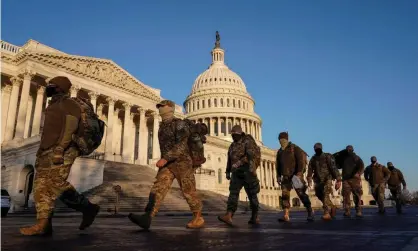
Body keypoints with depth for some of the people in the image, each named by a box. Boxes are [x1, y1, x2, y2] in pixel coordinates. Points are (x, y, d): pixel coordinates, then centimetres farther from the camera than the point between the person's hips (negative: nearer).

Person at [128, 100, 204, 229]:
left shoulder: (180, 124, -11)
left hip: (182, 163, -7)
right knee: (158, 188, -11)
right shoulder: (162, 126, 15)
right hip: (168, 164, 7)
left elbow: (181, 145, -23)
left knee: (189, 192, 0)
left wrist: (165, 159, -30)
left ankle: (198, 218, 16)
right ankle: (147, 218, -23)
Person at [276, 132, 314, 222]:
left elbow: (301, 161, -13)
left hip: (296, 175, -5)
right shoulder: (280, 151, 13)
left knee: (301, 194, -1)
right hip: (286, 176, 5)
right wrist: (278, 176, 11)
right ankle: (286, 216, -4)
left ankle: (310, 212, 16)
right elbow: (278, 164, 18)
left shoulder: (294, 148, -5)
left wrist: (299, 173, -22)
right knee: (285, 195, -4)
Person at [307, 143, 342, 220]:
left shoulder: (328, 156, -8)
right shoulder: (313, 159, 7)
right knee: (320, 195, 8)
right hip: (318, 180, 6)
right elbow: (310, 170, 7)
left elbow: (333, 168, -13)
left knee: (325, 195, -21)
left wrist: (338, 179, -19)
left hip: (327, 179, -5)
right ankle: (332, 207, 29)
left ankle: (327, 213, -23)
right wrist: (309, 180, -1)